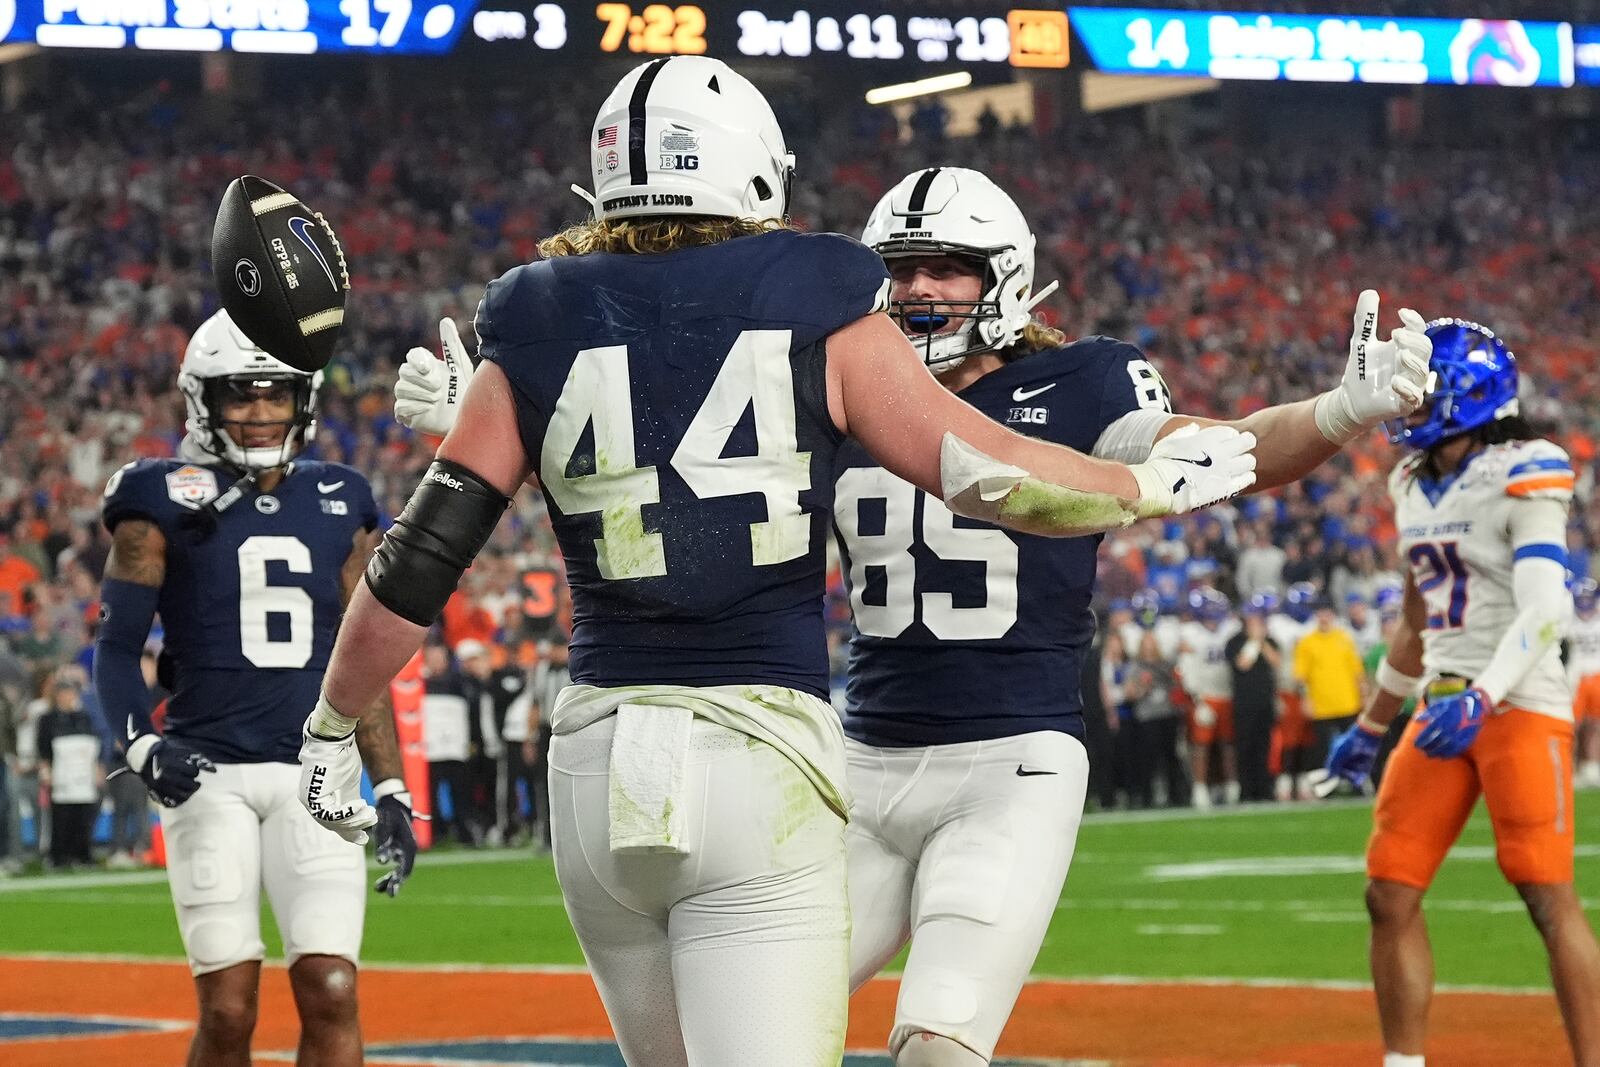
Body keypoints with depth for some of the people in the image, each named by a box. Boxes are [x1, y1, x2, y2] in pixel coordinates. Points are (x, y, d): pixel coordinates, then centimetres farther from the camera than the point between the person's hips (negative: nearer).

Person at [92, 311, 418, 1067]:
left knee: (331, 997, -10)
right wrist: (141, 746, -16)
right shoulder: (166, 505, 2)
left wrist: (392, 792, 11)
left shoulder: (337, 508, 13)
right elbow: (116, 647, 1)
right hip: (210, 777, -2)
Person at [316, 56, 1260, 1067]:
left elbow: (418, 565, 4)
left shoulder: (539, 334, 7)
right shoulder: (816, 306, 1)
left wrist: (333, 726, 18)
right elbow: (988, 471, 1)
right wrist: (1160, 483, 17)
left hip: (601, 753, 3)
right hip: (762, 751, -3)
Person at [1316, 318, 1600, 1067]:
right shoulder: (1414, 487, 14)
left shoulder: (1520, 480, -10)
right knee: (1390, 895, 2)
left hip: (1519, 705, -8)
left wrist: (1483, 698, -33)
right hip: (1444, 708, 8)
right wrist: (1371, 727, 29)